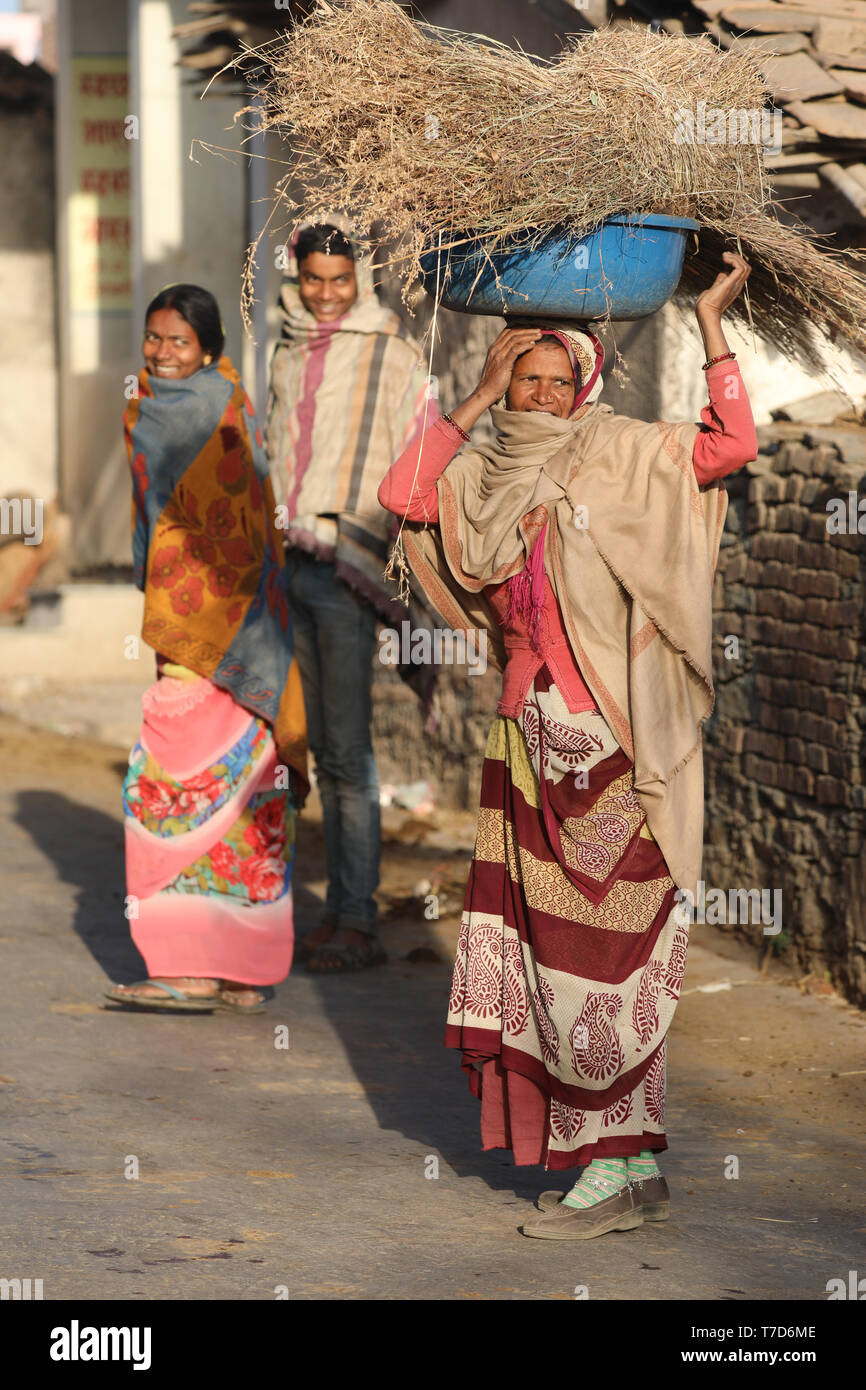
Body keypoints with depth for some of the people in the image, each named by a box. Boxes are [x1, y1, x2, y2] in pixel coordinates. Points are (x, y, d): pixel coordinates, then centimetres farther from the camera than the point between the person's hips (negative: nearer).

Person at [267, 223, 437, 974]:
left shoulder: (389, 356, -3)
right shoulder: (289, 357, 15)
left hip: (350, 565, -6)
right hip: (288, 563, 6)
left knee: (347, 748, -9)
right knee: (321, 744, 9)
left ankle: (358, 920, -6)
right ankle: (340, 905, 14)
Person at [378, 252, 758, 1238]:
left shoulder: (618, 458, -4)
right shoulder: (490, 480, 12)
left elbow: (731, 446, -15)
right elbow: (401, 494, 8)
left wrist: (711, 325, -17)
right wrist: (477, 399, 7)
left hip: (610, 746, -6)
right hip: (531, 742, 6)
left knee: (595, 951, -5)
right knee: (545, 950, 6)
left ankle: (613, 1170, 2)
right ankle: (636, 1167, 14)